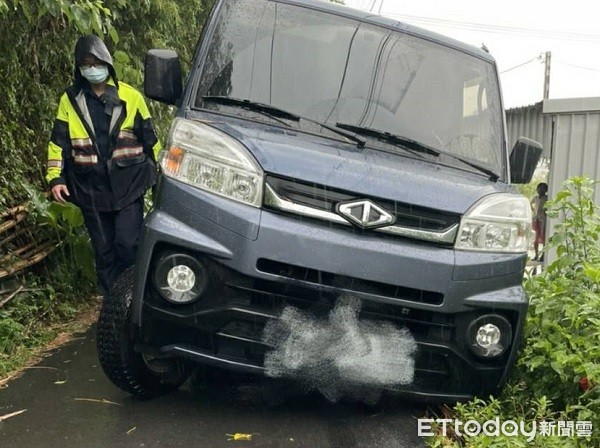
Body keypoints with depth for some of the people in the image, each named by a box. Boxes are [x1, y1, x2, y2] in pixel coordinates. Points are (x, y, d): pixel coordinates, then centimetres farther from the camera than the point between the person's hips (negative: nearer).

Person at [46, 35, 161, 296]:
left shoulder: (130, 97, 3)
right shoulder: (70, 100, 7)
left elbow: (150, 139, 7)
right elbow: (58, 142, 7)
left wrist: (159, 174, 7)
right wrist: (55, 177, -3)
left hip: (128, 186, -2)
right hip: (91, 190, 2)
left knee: (127, 245, -10)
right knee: (103, 251, 8)